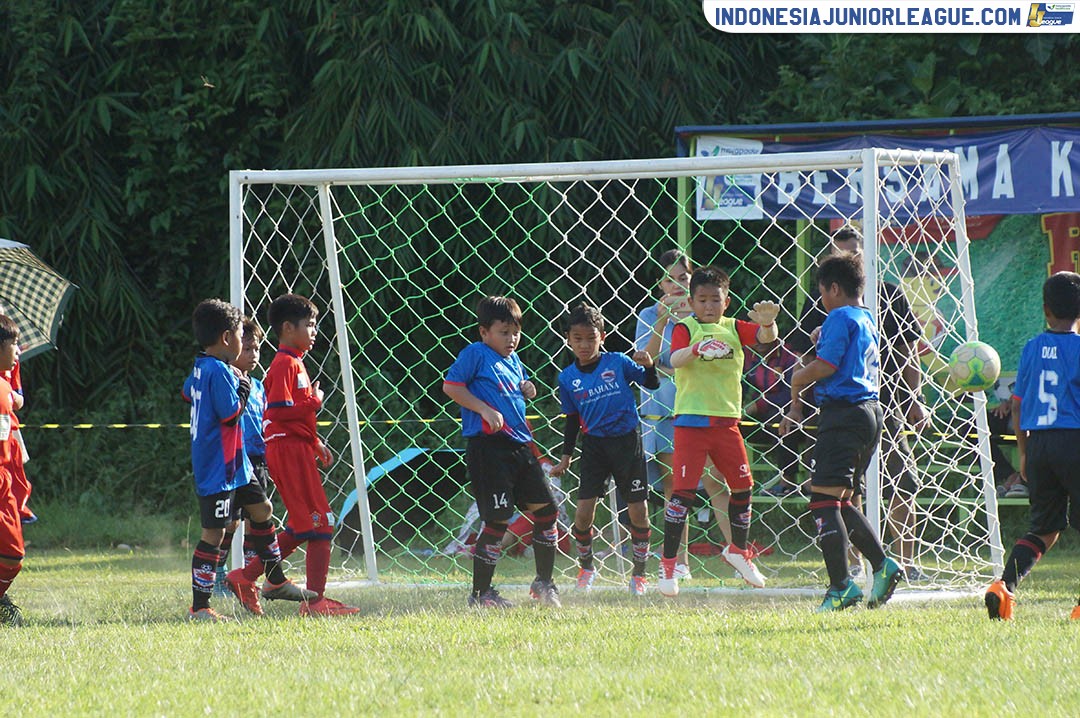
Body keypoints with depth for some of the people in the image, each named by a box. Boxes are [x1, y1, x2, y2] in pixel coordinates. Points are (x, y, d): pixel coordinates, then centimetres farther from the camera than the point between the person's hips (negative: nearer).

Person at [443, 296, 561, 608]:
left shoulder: (513, 360, 19)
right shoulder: (475, 354, -4)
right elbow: (451, 386, -10)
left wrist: (527, 389, 10)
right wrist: (484, 410, -18)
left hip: (519, 445, 8)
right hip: (488, 445, -8)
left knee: (546, 510, 9)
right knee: (498, 520, -8)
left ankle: (544, 583, 23)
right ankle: (480, 592, 3)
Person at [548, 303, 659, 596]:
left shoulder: (617, 362, -4)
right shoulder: (568, 378, 2)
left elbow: (652, 385, 0)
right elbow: (572, 420, 9)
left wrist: (648, 366, -20)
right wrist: (565, 458, 6)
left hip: (627, 441, -1)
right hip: (594, 445, 1)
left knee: (637, 510, 1)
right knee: (583, 513, -6)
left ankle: (639, 572, 15)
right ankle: (586, 567, 17)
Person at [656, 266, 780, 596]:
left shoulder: (734, 328, 7)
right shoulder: (686, 328, -5)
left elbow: (766, 337, -7)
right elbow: (675, 359, -23)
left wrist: (768, 321, -30)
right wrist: (698, 349, -44)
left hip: (726, 420, 5)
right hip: (691, 420, -5)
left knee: (742, 485, 12)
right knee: (684, 489, -10)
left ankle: (738, 550, 34)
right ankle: (668, 564, -5)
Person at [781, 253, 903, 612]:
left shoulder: (840, 317, -9)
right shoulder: (868, 321, 19)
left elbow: (827, 365, -17)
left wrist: (796, 382, 1)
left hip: (843, 414, -10)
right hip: (870, 412, 10)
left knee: (824, 499, -9)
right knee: (841, 501, 17)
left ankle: (841, 586, -14)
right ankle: (882, 564, 7)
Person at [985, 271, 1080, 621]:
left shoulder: (1032, 348, 8)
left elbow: (1017, 405, 12)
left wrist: (1024, 453, 20)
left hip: (1038, 444, 5)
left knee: (1044, 527, 14)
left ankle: (1004, 585, -3)